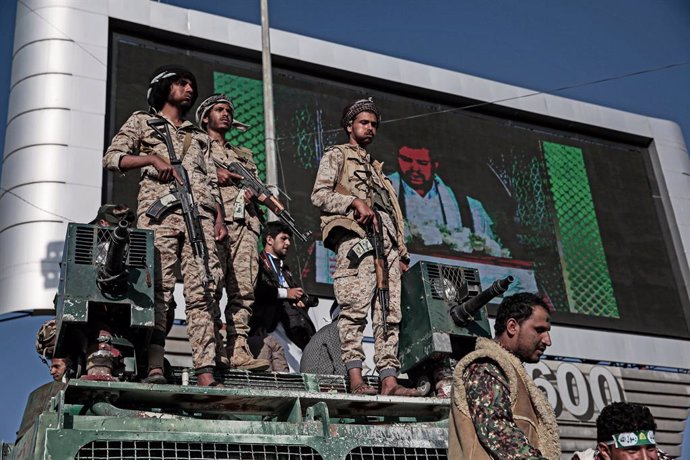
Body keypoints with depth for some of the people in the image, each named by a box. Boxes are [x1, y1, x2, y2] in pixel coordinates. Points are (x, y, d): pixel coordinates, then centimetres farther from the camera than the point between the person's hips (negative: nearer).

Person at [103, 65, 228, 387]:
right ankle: (155, 369, -17)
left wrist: (219, 217, 8)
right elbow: (112, 158, 9)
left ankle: (206, 374, -18)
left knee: (202, 292, -10)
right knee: (158, 290, -13)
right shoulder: (142, 121, 22)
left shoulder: (199, 136, 33)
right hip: (159, 210, -3)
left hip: (200, 214, 3)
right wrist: (152, 158, -7)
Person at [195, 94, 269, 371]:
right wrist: (212, 176, -5)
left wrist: (254, 191, 2)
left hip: (245, 222, 5)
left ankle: (238, 349, -10)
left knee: (244, 287, -7)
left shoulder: (244, 155, 35)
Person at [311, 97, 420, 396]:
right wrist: (355, 202, -14)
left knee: (389, 313, -4)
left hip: (386, 241, 7)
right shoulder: (337, 155, 16)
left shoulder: (376, 168, 35)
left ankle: (389, 379, -8)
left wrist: (402, 252, 18)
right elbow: (319, 195, 0)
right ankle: (355, 379, -22)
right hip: (355, 236, -7)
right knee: (355, 306, -18)